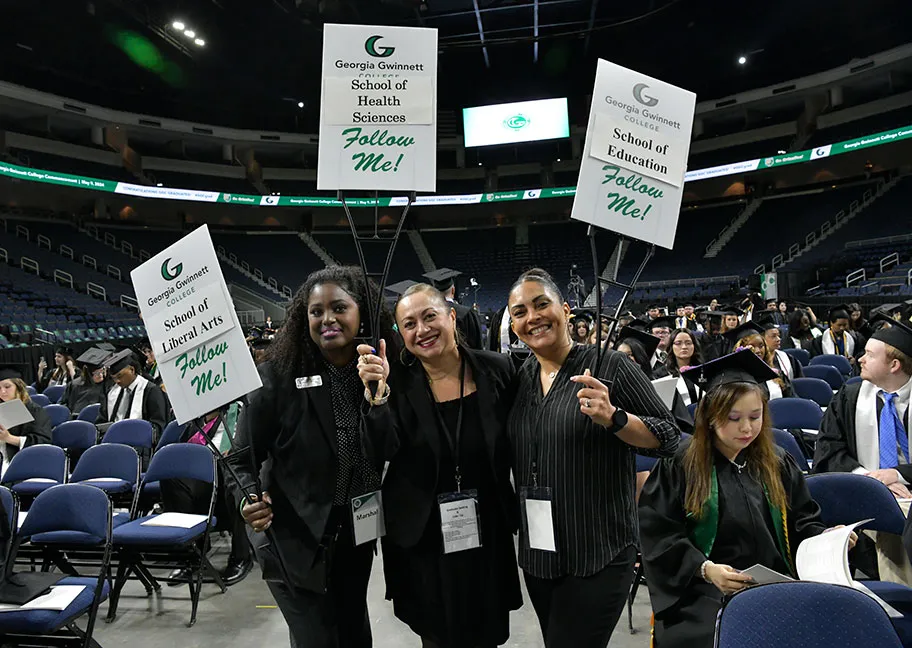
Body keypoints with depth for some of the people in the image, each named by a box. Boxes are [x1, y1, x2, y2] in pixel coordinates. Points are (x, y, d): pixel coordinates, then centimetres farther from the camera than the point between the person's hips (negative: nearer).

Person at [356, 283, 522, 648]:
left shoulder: (497, 370, -7)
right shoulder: (397, 384, -9)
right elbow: (381, 453, -20)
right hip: (424, 542, -1)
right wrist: (375, 394, -35)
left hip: (489, 535, 1)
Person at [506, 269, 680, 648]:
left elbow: (668, 437, -10)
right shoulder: (518, 379, 4)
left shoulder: (609, 367, -10)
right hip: (537, 551, 6)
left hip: (599, 553, -5)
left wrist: (613, 418, -26)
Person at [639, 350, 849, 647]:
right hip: (705, 594, -4)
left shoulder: (778, 465, 11)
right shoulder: (679, 465, -5)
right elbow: (658, 533, -7)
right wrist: (704, 568, -18)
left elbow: (803, 523, 20)